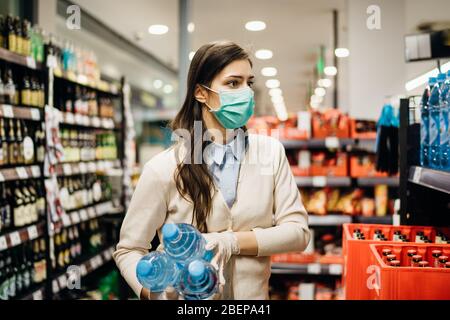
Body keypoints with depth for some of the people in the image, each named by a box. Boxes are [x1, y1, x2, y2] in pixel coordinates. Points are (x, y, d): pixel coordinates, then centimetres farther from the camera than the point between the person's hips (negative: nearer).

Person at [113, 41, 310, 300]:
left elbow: (298, 231, -9)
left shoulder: (271, 152, -7)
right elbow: (129, 250, -8)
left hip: (253, 293, 2)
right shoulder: (164, 169, -15)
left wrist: (232, 241, -22)